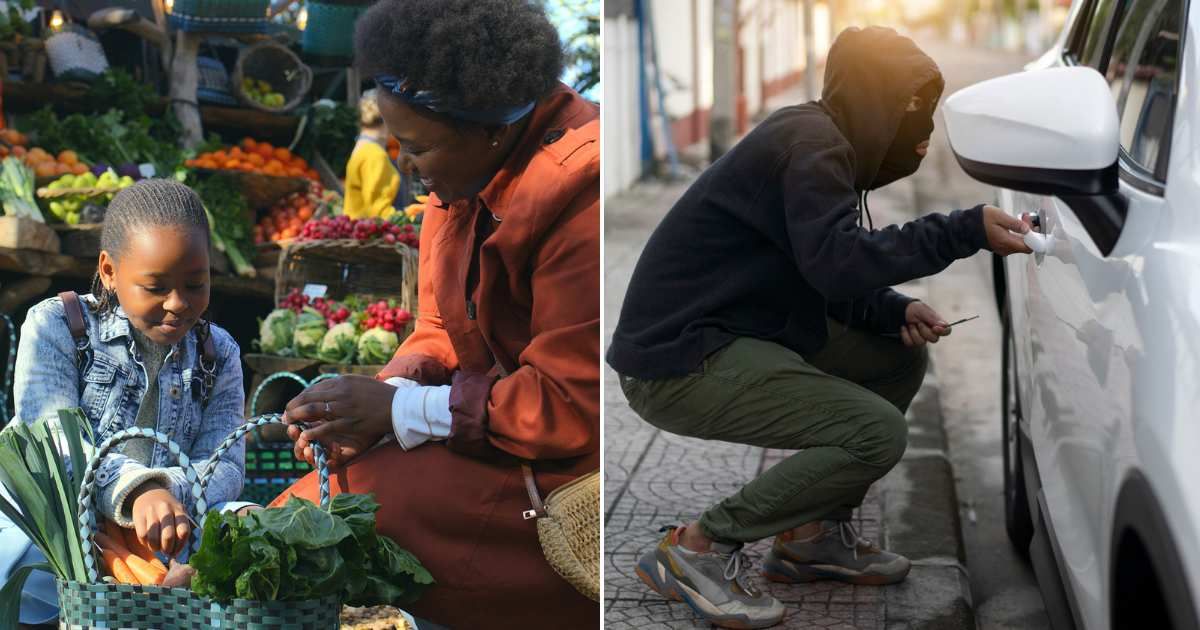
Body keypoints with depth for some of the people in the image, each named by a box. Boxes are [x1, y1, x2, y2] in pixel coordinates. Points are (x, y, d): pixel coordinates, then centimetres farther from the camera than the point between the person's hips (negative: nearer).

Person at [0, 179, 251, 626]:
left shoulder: (218, 355, 11)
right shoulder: (55, 326, -1)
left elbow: (225, 468, -2)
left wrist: (167, 492, -27)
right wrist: (137, 488, -38)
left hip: (157, 540, 4)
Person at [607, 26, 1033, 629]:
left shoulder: (826, 145, 15)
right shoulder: (809, 142, -16)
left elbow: (829, 279, 16)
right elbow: (838, 260, -30)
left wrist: (899, 313, -2)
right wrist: (966, 232, -28)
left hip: (727, 336, 11)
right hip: (679, 359, -10)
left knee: (900, 360, 13)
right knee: (879, 433, -19)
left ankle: (814, 533, 15)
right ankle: (699, 547, -10)